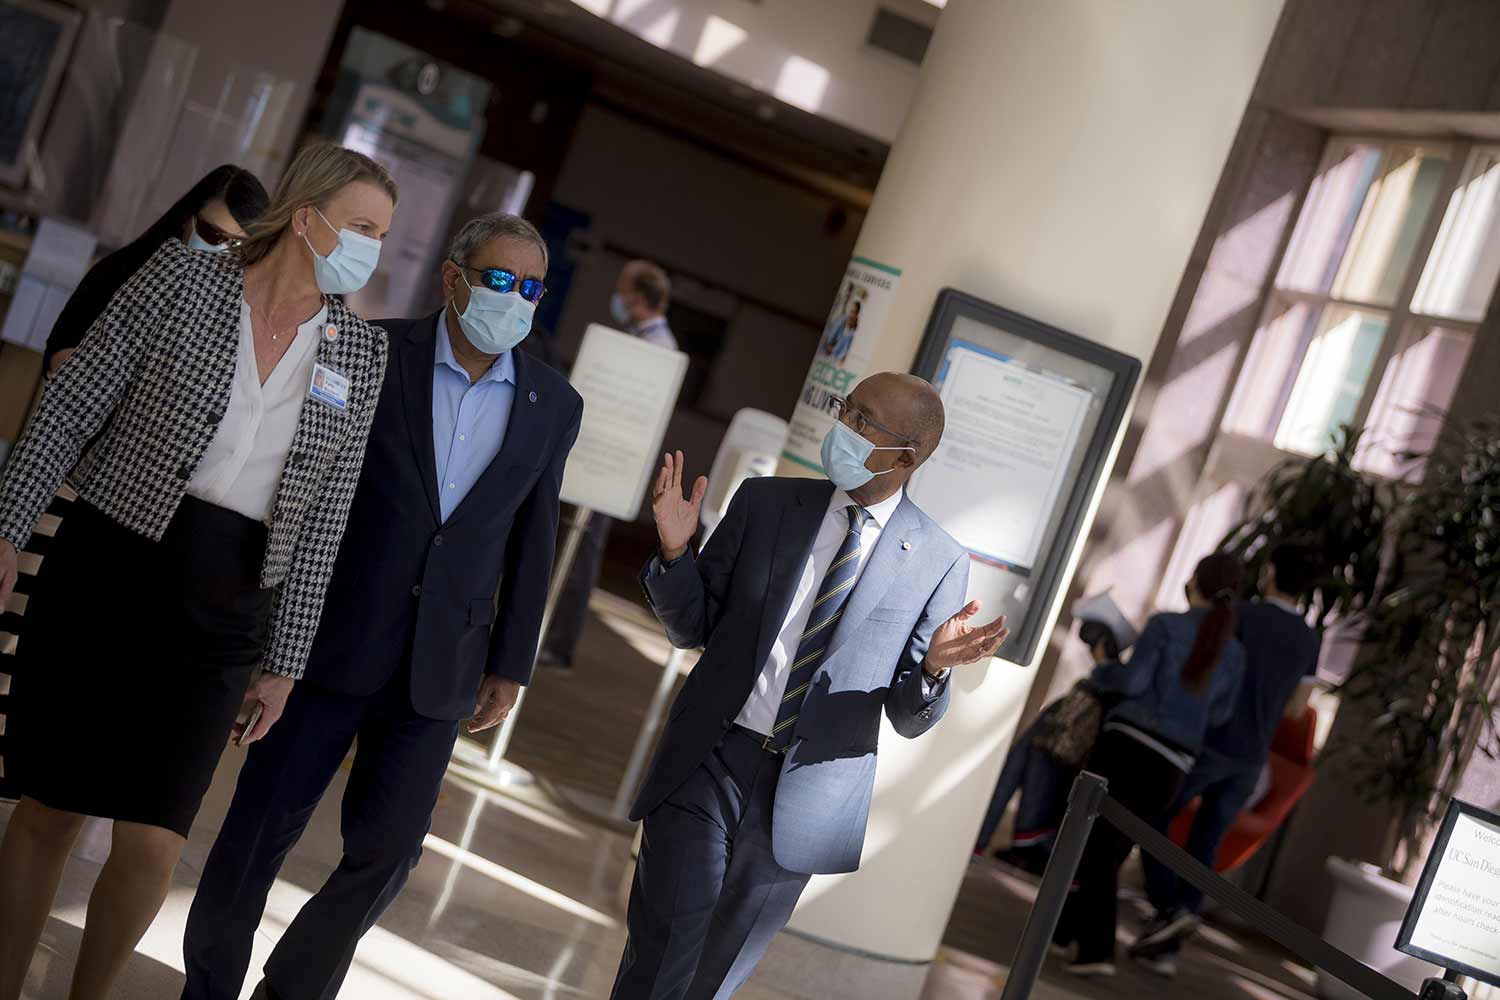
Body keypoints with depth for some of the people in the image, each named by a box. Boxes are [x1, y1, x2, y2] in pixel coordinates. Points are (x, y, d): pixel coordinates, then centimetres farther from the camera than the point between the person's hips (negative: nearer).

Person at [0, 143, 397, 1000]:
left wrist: (286, 660, 7)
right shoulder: (180, 279, -4)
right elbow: (71, 407, -1)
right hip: (106, 571, -2)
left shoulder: (362, 355, 4)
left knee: (152, 845, -4)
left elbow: (323, 514, 6)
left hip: (221, 615, 2)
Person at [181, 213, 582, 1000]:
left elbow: (533, 542, 9)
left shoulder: (554, 404, 3)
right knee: (261, 827, 5)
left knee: (386, 851, 5)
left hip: (438, 668, 3)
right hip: (330, 640, -2)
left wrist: (510, 666, 8)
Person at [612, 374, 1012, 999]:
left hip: (807, 795, 0)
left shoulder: (938, 564, -5)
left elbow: (909, 720, 0)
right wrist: (674, 552, -11)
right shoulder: (764, 502, 0)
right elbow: (694, 627, 7)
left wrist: (935, 667, -22)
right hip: (707, 763, 1)